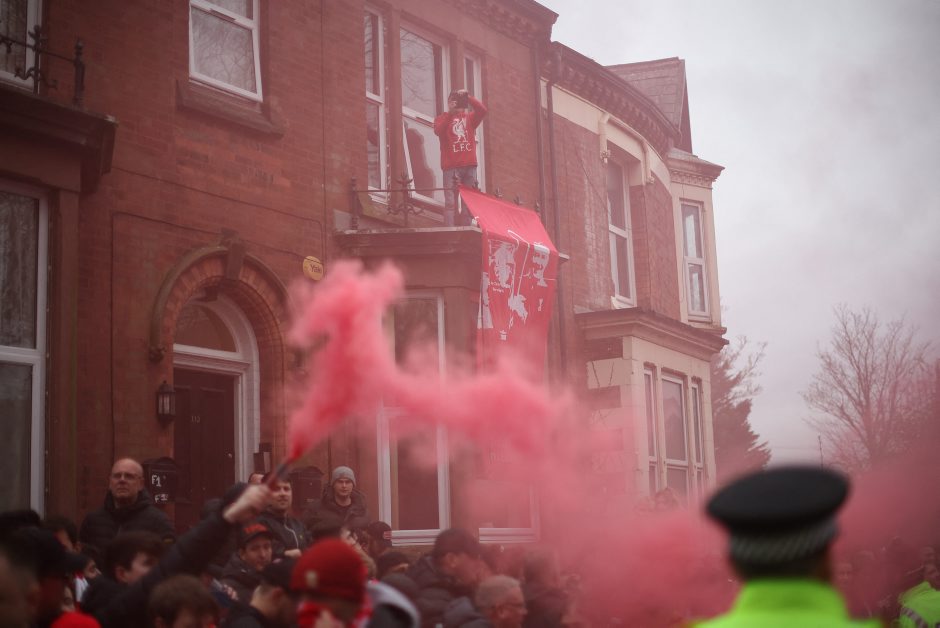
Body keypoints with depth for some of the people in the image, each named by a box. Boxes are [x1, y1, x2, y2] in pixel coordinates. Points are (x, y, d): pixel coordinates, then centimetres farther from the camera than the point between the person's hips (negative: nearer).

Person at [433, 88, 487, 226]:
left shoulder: (470, 117, 17)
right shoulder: (442, 118, 11)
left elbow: (482, 110, -2)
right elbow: (438, 131, -10)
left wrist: (468, 97, -9)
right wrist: (450, 113, -13)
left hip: (469, 165, 3)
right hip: (451, 166, -3)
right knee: (450, 202, -10)